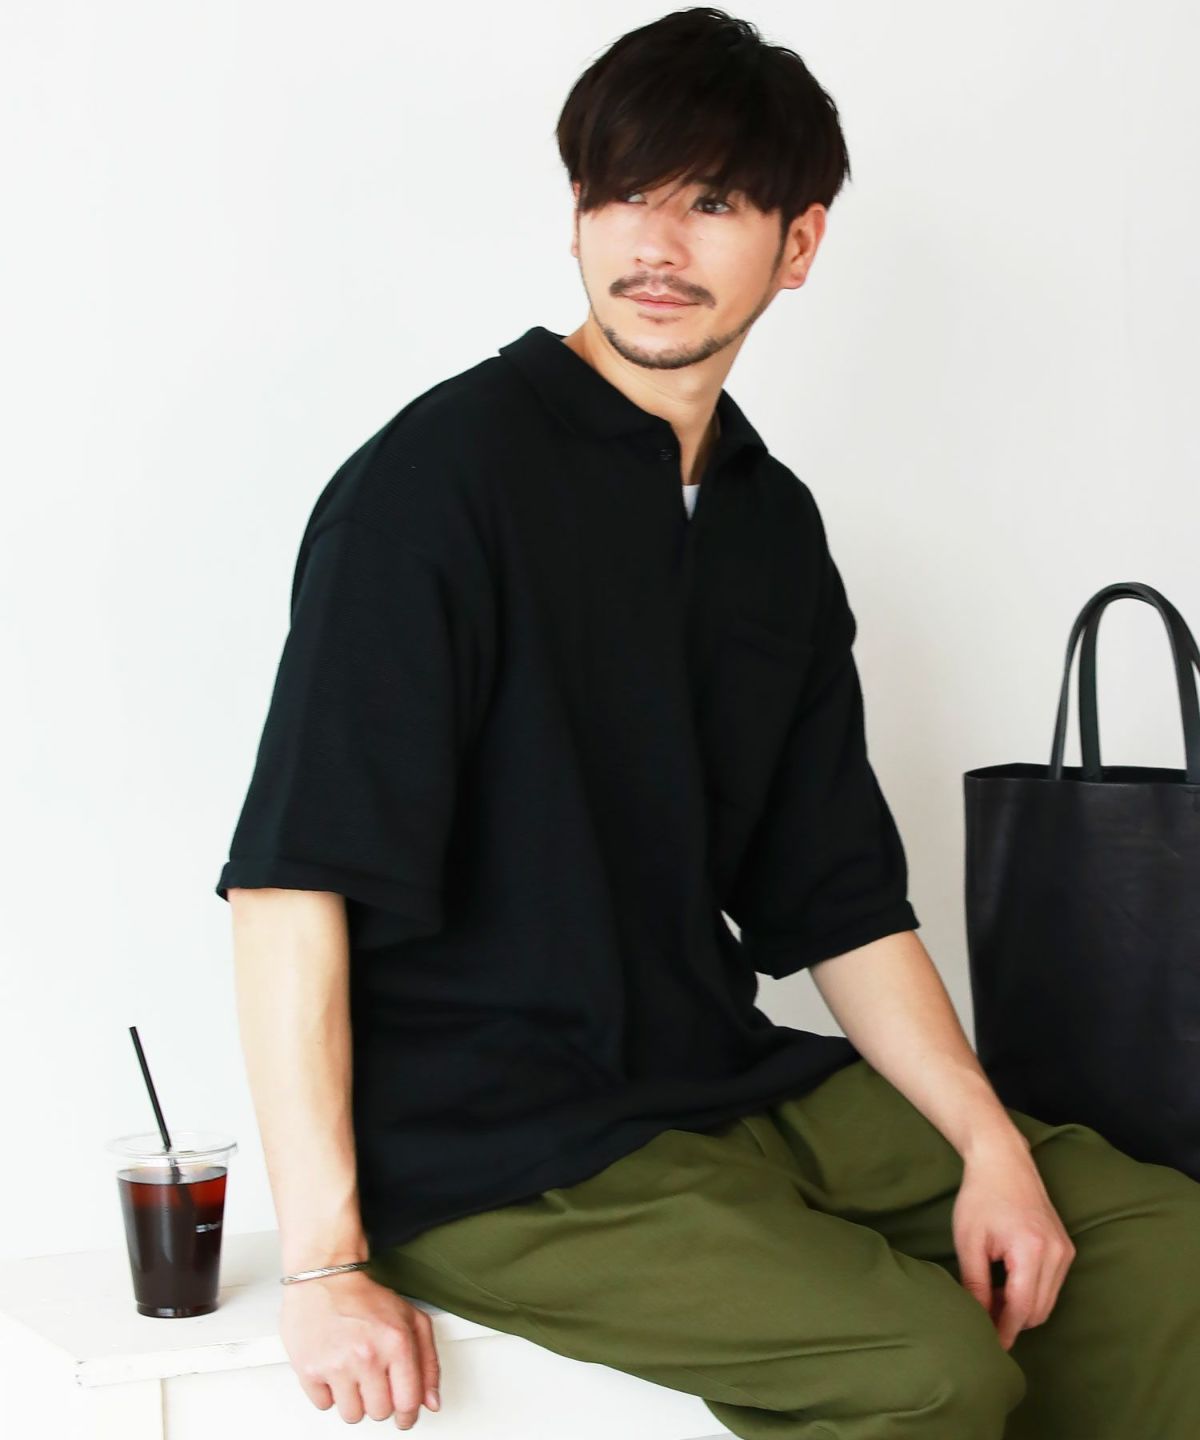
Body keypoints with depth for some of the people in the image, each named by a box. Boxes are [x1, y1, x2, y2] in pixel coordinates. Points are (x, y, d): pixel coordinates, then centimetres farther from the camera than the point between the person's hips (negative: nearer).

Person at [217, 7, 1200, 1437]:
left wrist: (990, 1145, 0)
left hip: (719, 1089, 7)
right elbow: (293, 877, -17)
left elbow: (840, 901, 14)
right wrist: (324, 1261, -22)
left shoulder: (773, 526, 11)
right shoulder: (448, 472, -11)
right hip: (482, 1141, -7)